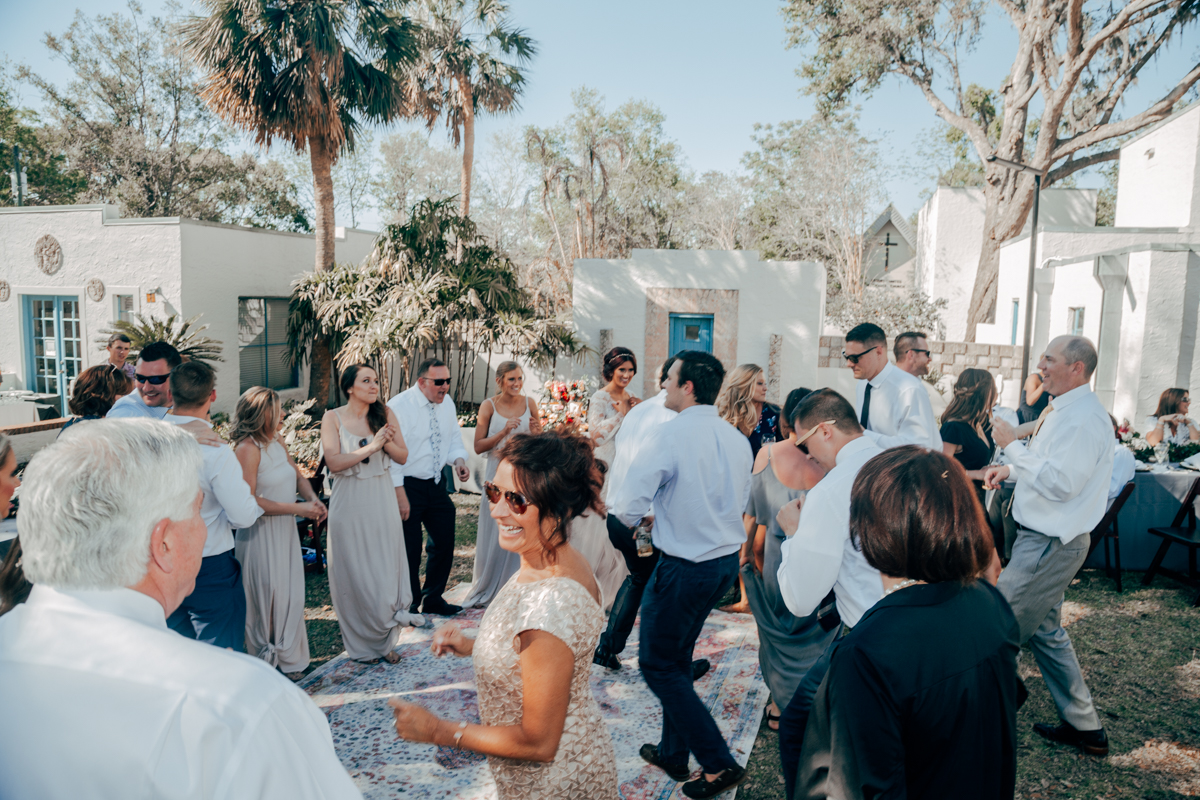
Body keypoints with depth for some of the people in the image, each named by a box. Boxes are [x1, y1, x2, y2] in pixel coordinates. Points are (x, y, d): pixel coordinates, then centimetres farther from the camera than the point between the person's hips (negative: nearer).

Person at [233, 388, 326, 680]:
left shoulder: (278, 441, 8)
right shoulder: (248, 448, -18)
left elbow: (297, 475, 17)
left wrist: (313, 498, -4)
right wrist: (298, 508, -20)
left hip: (286, 531, 8)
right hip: (260, 535, -8)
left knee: (291, 597, 12)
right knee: (266, 599, 3)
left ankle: (289, 660, 26)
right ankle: (266, 663, 21)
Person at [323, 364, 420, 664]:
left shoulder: (385, 413, 2)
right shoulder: (333, 418, -4)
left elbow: (402, 456, 3)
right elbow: (333, 462, -14)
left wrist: (387, 442, -15)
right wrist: (371, 446, -18)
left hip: (381, 500, 2)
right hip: (349, 502, -2)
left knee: (386, 567, 6)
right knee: (353, 573, 4)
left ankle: (385, 641, 21)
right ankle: (361, 645, 20)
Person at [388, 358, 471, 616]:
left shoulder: (447, 404, 6)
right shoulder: (399, 407, -16)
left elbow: (454, 436, 18)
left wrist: (458, 459, -4)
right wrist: (399, 493, -21)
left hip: (436, 484, 7)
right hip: (408, 487, -7)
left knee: (444, 542, 13)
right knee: (409, 550, 1)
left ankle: (433, 599, 32)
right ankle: (410, 607, 20)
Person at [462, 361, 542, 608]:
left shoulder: (529, 403, 3)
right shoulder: (489, 405, -3)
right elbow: (478, 446, -7)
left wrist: (536, 433, -11)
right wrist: (503, 432, -18)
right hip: (498, 474, -2)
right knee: (494, 534, 5)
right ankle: (486, 590, 22)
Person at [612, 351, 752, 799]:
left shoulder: (671, 435, -20)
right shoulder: (737, 439, 3)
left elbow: (627, 505, -22)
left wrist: (649, 518, 0)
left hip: (684, 568, -8)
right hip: (727, 560, 8)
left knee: (658, 665, 8)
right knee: (678, 659, 22)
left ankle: (718, 764, 9)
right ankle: (673, 753, 35)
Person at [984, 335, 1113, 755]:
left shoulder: (1084, 418, -20)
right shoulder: (1064, 410, 12)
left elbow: (1059, 482, -27)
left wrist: (1013, 445, -20)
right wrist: (1012, 468, 10)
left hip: (1050, 545, -11)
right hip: (1042, 537, 11)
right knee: (1044, 630, 19)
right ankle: (1084, 725, 31)